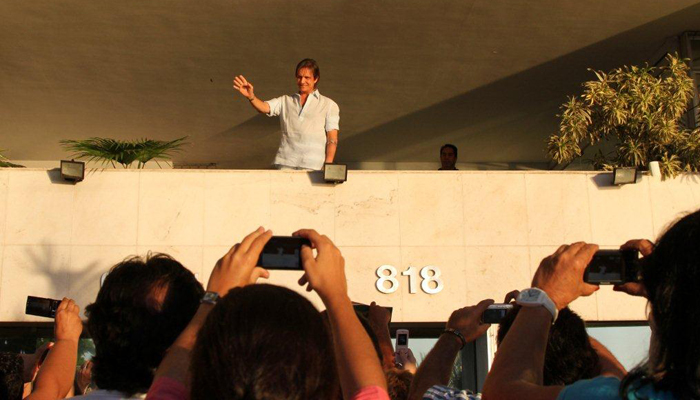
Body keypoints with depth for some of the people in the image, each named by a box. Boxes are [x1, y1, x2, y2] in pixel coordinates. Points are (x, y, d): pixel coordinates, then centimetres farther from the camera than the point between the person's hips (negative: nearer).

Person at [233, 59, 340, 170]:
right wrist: (251, 96, -20)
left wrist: (328, 165, -6)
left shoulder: (329, 105, 13)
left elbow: (332, 139, 6)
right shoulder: (285, 101, 20)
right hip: (286, 162, 2)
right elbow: (264, 108, 1)